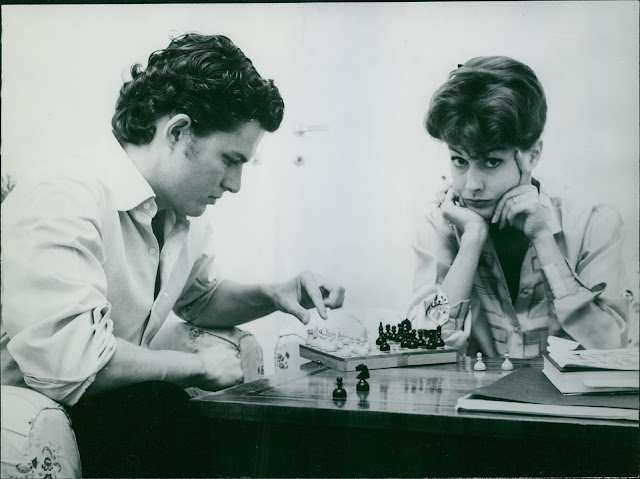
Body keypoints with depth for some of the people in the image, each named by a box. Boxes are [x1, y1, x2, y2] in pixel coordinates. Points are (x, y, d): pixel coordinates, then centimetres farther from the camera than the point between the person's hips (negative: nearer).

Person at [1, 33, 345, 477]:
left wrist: (273, 295, 1)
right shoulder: (62, 206, -25)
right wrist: (199, 366, -19)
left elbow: (201, 298, 23)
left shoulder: (185, 219, 4)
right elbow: (68, 364, -35)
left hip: (114, 414, 7)